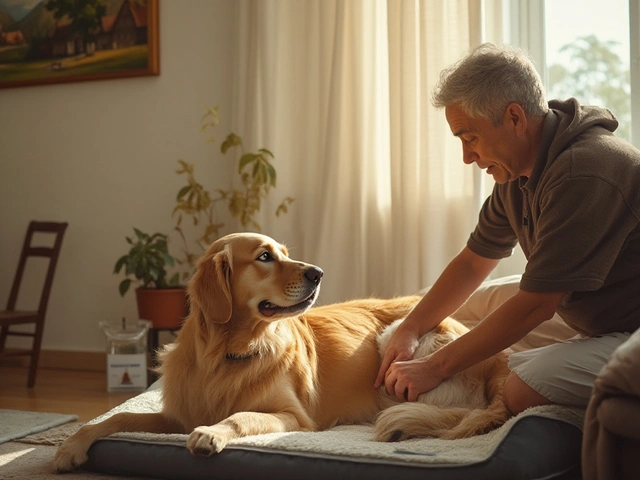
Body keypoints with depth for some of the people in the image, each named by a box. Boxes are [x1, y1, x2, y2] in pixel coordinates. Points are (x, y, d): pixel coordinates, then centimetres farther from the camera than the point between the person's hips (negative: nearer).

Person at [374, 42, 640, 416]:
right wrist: (409, 332, 6)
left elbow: (535, 306, -24)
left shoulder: (584, 172, -26)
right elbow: (474, 261, 15)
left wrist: (436, 368, -15)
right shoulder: (516, 174, 5)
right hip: (600, 335, 9)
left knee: (523, 392, -26)